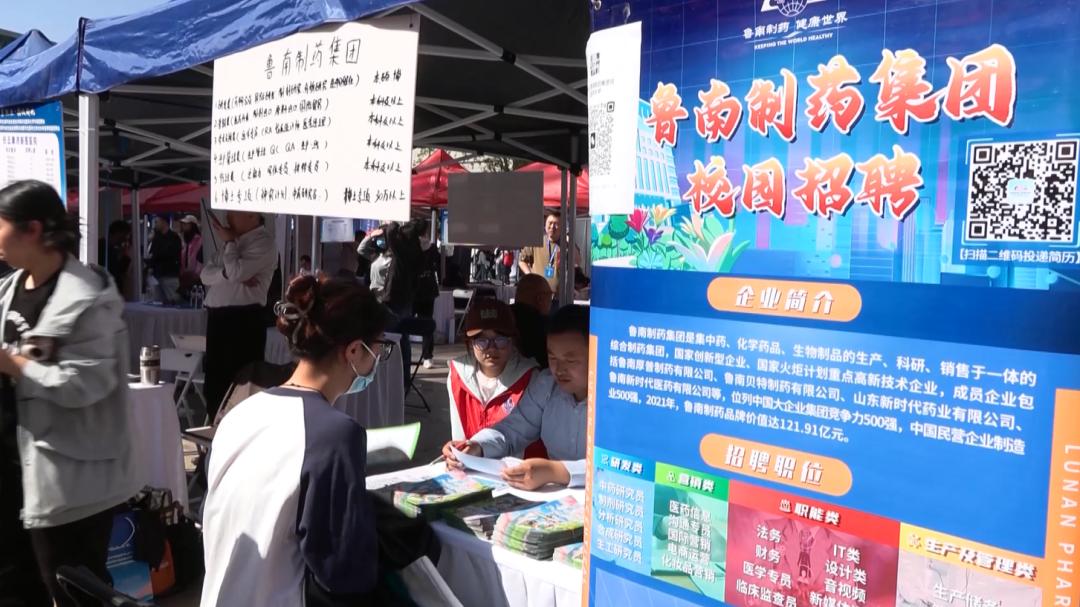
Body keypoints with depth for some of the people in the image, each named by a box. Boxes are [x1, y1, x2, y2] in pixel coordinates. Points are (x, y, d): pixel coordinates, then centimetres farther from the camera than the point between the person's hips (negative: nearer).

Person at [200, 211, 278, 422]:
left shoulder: (264, 243, -8)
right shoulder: (233, 241, 17)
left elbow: (236, 272, -21)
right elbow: (206, 274, 8)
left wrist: (228, 242, -6)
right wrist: (226, 273, -12)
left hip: (243, 320, -8)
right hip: (218, 317, 9)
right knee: (215, 378, 15)